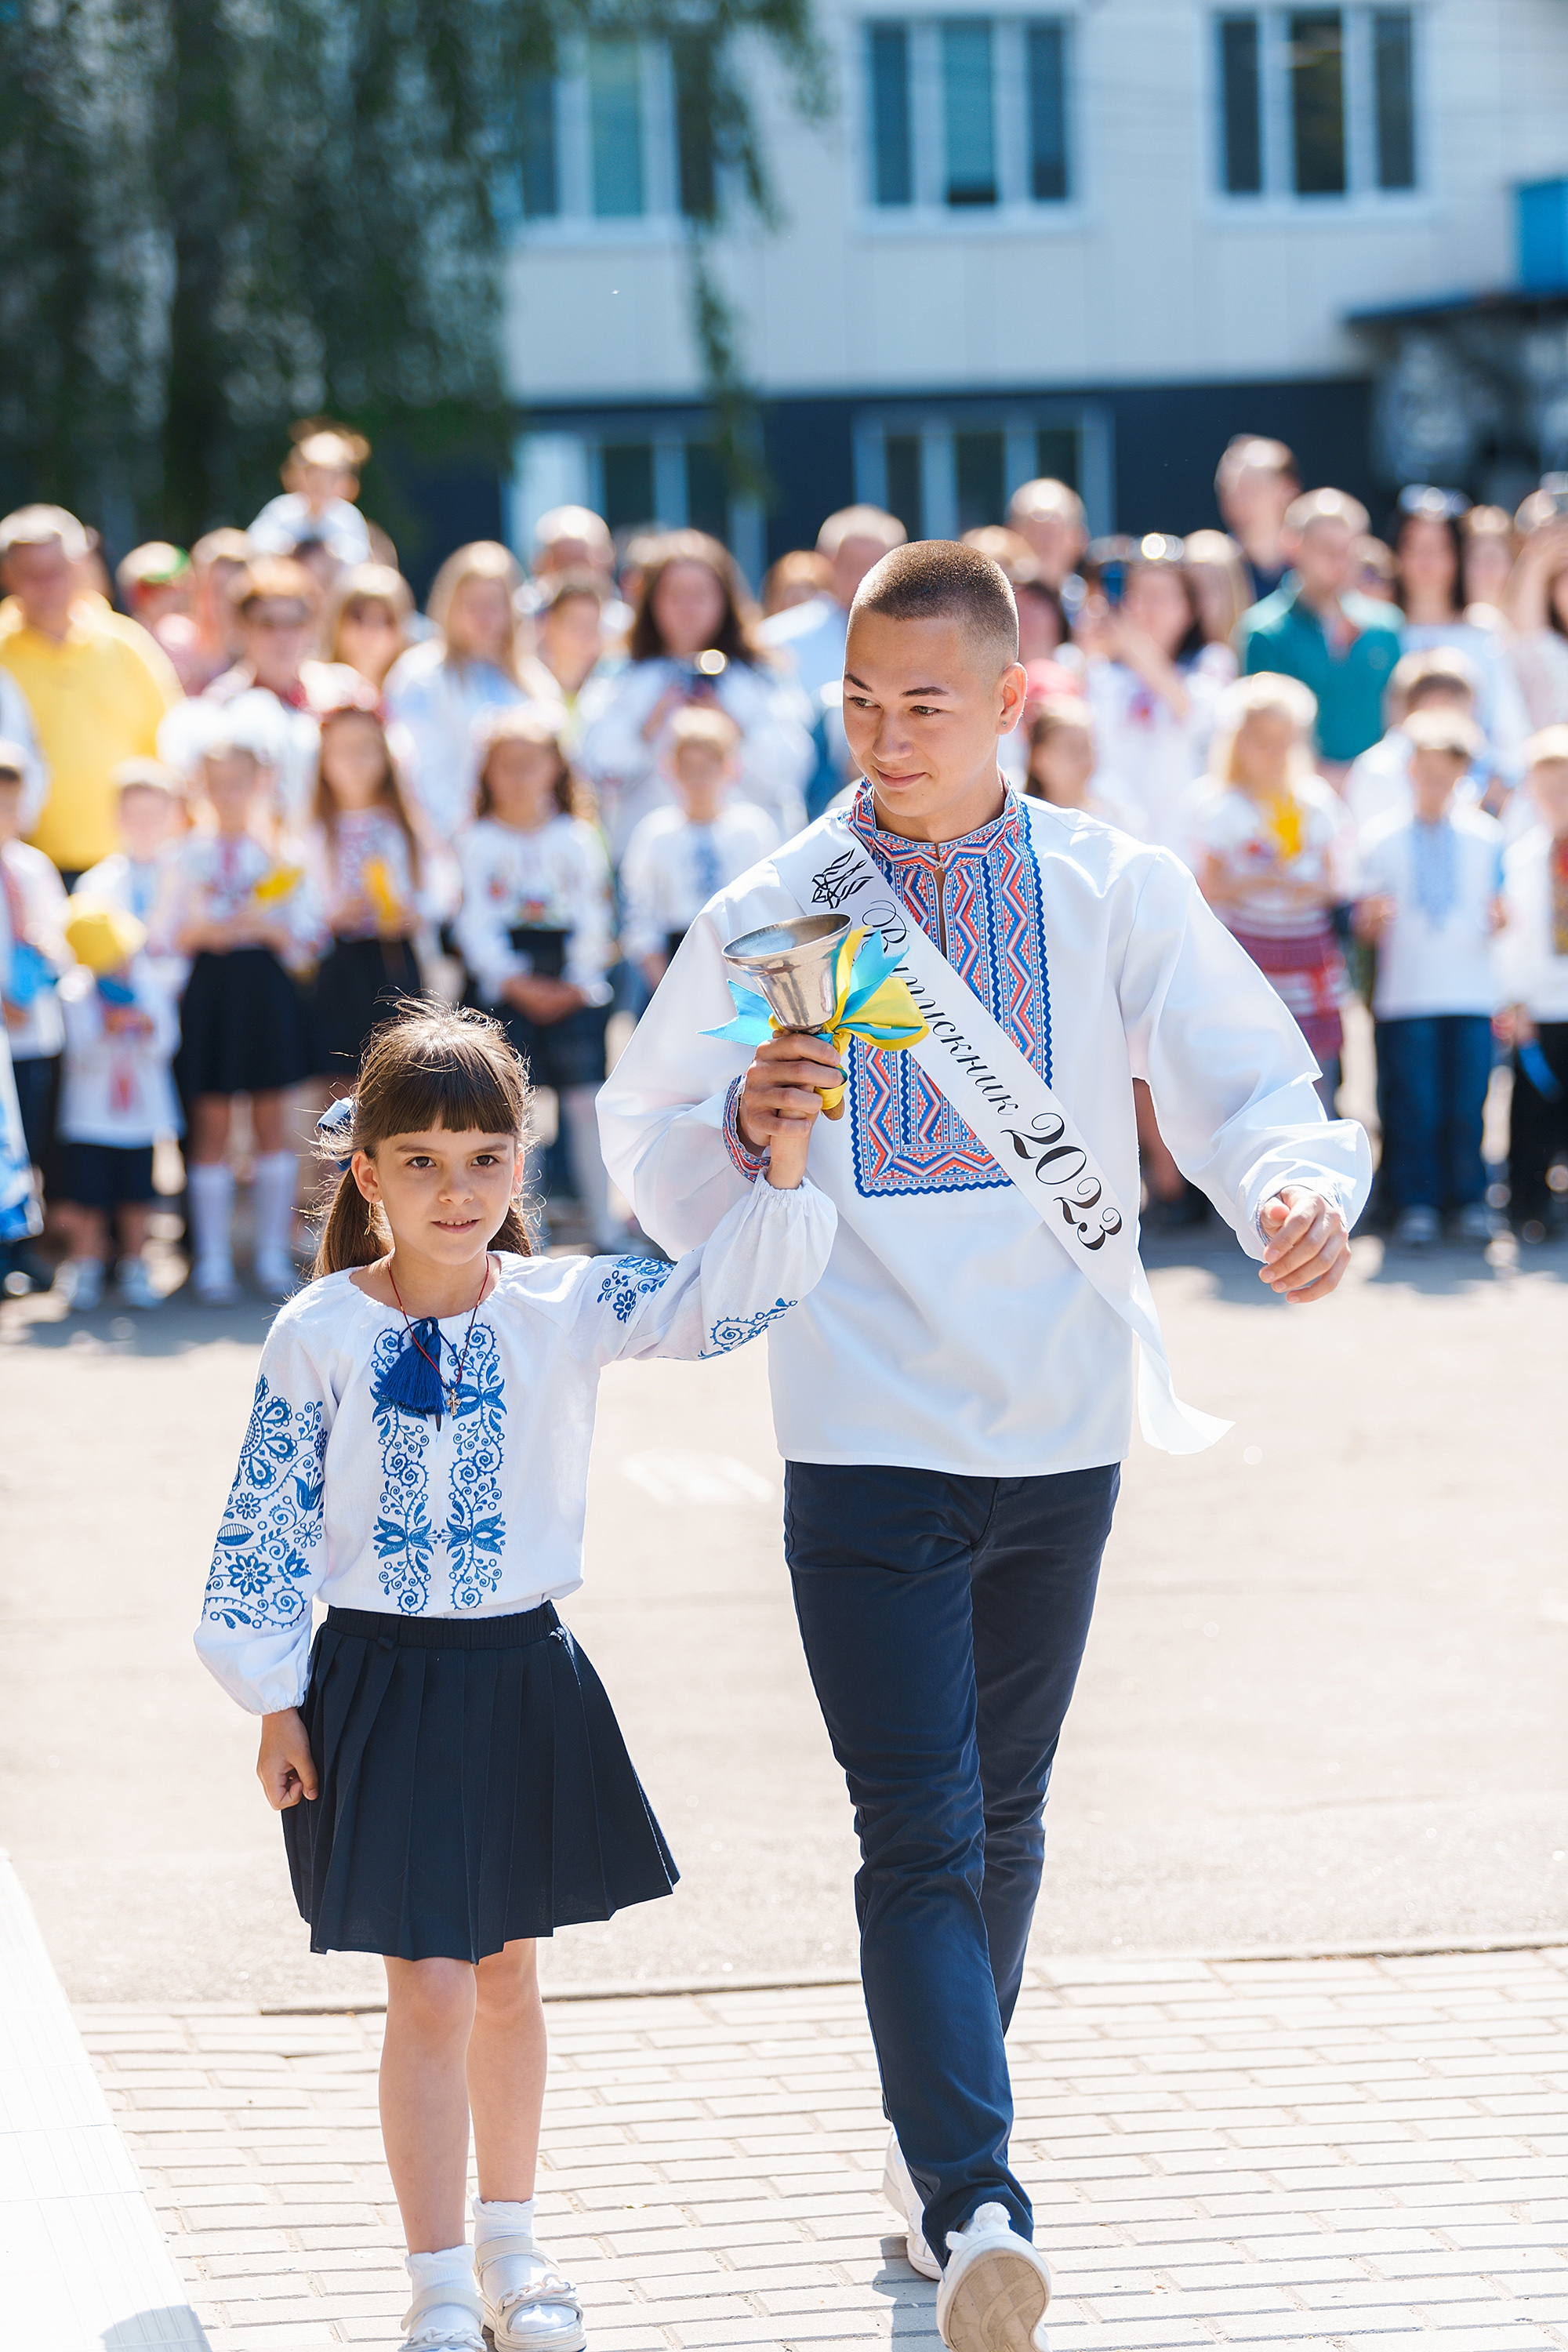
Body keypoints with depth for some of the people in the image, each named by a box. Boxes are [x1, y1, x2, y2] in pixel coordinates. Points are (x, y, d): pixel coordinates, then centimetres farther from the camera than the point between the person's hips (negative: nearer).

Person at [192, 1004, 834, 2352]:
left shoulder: (565, 1308, -5)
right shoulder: (321, 1335, -9)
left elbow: (722, 1303, -17)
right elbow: (268, 1527, -3)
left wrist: (786, 1166, -32)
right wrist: (275, 1705, -3)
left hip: (528, 1682, 3)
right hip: (382, 1687, -3)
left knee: (509, 1977, 16)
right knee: (431, 1992, -5)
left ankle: (510, 2243, 33)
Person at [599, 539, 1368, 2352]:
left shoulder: (1118, 893, 1)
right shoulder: (769, 915, 0)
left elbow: (1244, 1082, 0)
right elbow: (652, 1153, 6)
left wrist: (1299, 1187, -22)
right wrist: (748, 1125, -16)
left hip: (1060, 1435, 2)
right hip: (865, 1444, -2)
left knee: (1001, 1822, 16)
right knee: (919, 1835, -12)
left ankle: (933, 2139, 34)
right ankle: (974, 2206, -20)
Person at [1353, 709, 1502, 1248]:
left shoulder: (1485, 835, 12)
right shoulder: (1381, 838, 7)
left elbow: (1501, 904, 15)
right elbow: (1365, 921, 6)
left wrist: (1499, 920, -6)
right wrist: (1371, 920, -16)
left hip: (1472, 991, 1)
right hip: (1406, 995, -1)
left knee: (1468, 1105, -2)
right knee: (1413, 1105, -5)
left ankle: (1470, 1202, 11)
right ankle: (1416, 1204, 4)